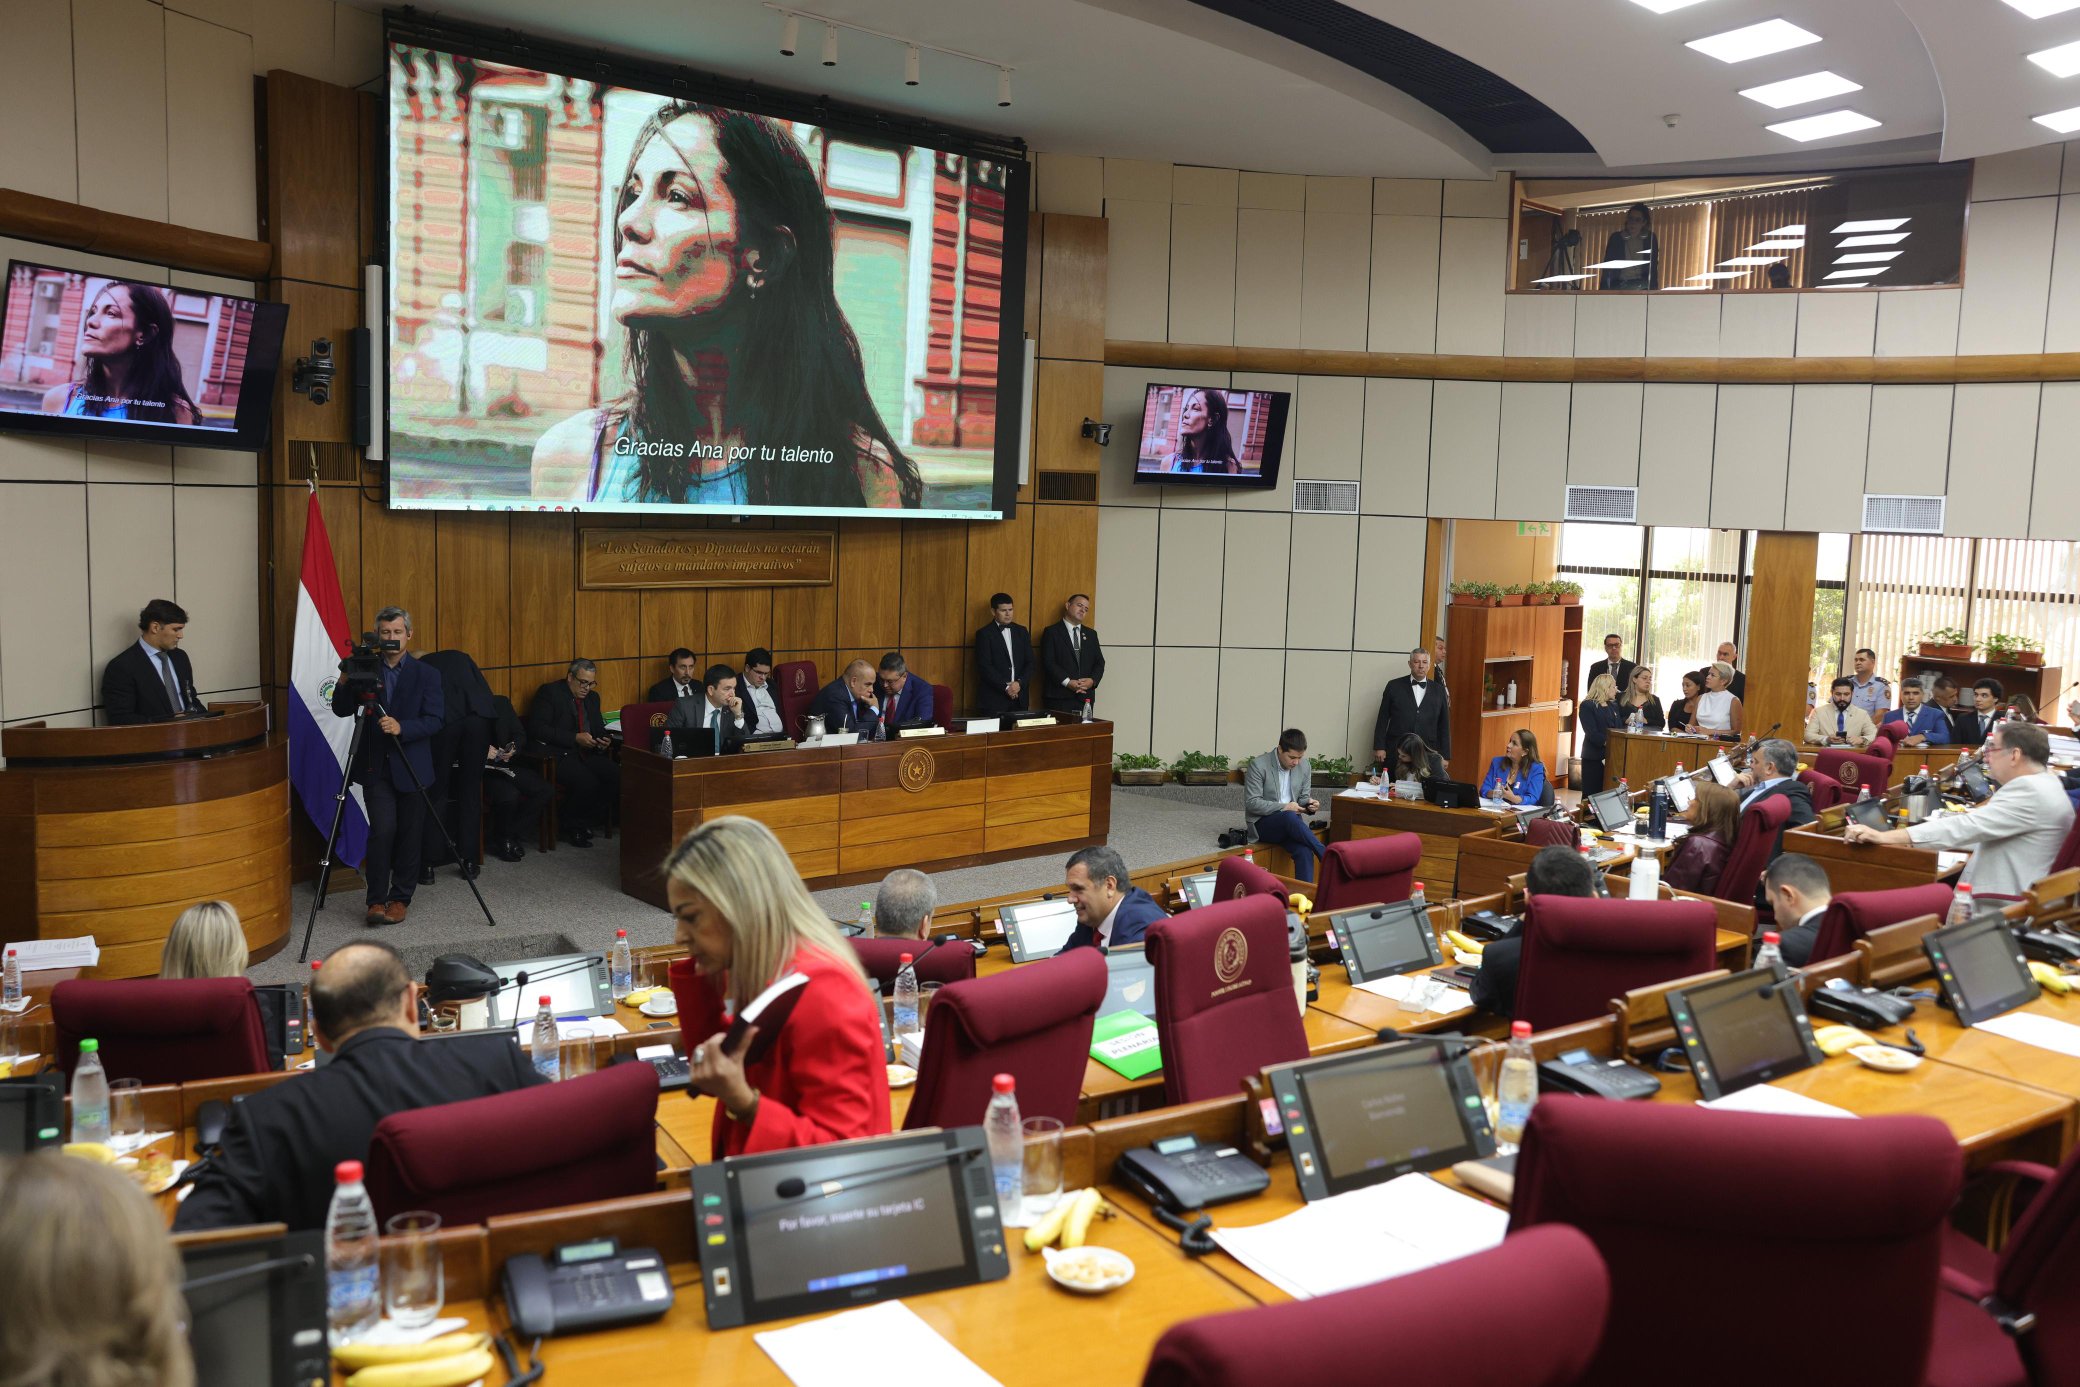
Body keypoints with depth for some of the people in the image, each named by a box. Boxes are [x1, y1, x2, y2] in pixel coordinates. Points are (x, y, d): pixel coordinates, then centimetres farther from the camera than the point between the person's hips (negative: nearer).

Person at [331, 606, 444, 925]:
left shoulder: (425, 675, 1)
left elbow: (436, 720, -7)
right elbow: (341, 710, 3)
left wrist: (402, 728, -23)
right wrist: (345, 682, -15)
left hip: (411, 768, 0)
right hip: (376, 767, 0)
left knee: (409, 836, 4)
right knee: (383, 829, -12)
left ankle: (400, 898, 18)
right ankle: (376, 899, 0)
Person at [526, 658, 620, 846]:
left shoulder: (592, 697, 19)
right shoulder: (549, 692, -3)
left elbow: (598, 729, 25)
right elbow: (537, 728, -13)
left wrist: (603, 742, -2)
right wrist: (575, 738, -19)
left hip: (586, 753, 7)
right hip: (556, 755, -7)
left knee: (617, 776, -19)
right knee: (587, 782, -32)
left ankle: (585, 823, -3)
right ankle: (570, 828, -7)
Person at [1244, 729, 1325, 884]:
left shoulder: (1305, 766, 5)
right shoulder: (1258, 765, -11)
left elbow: (1303, 797, 15)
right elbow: (1251, 803, -13)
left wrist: (1309, 804, -10)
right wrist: (1284, 807, -22)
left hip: (1289, 824, 4)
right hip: (1262, 823, -4)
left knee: (1304, 852, -30)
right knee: (1289, 817, -37)